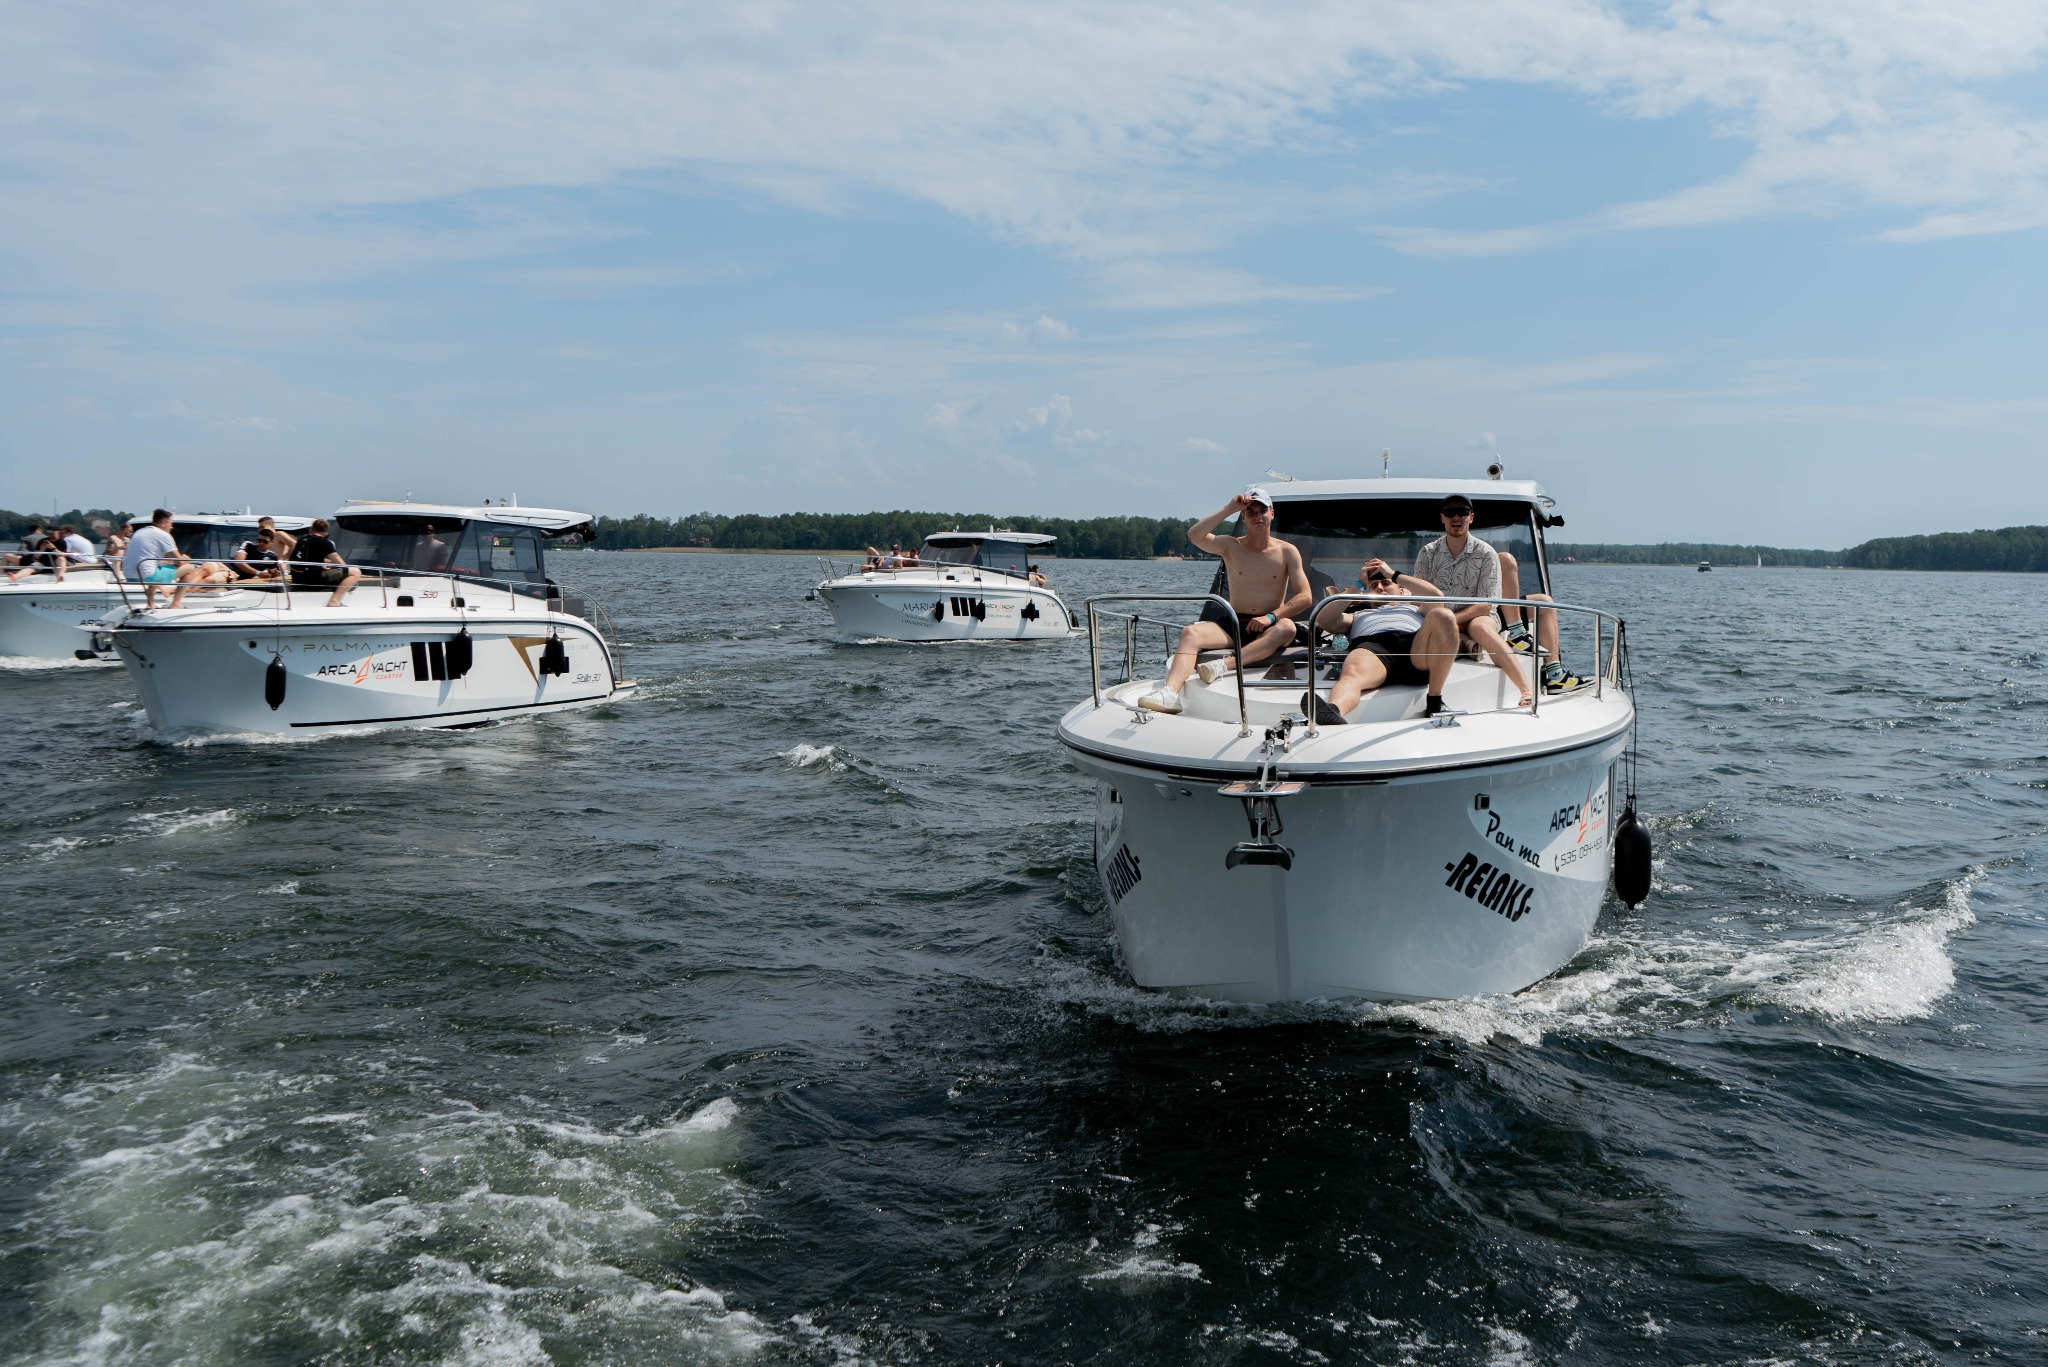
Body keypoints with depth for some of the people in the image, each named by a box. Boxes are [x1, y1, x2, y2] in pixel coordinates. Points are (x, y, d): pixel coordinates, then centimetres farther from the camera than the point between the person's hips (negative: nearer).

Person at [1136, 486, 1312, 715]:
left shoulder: (1287, 551, 4)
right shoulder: (1231, 546, 6)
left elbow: (1304, 597, -3)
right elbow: (1195, 535, -13)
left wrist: (1271, 616, -17)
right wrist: (1229, 508, -14)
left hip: (1268, 628, -1)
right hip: (1233, 624, 1)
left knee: (1287, 628, -36)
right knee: (1190, 632, -27)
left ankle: (1225, 667, -47)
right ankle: (1169, 692, -50)